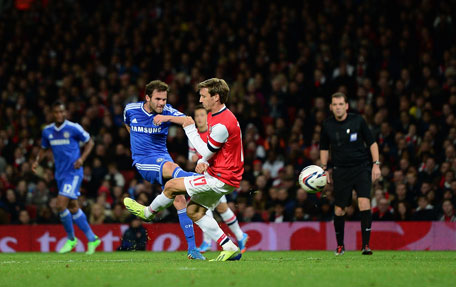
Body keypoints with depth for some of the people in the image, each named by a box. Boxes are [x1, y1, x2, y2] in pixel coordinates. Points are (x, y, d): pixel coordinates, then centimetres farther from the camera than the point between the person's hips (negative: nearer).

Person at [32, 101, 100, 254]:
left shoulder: (73, 128, -9)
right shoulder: (47, 131, 6)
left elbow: (89, 142, 1)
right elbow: (43, 148, 20)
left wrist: (82, 158, -13)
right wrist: (37, 161, 2)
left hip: (73, 172, -6)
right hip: (60, 173, 6)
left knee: (61, 205, -16)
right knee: (73, 207, 10)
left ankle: (71, 239, 3)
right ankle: (92, 239, 21)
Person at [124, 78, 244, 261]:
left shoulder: (222, 124, -25)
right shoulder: (213, 115, 10)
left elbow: (206, 152, -16)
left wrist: (190, 129, -9)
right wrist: (203, 162, -2)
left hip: (222, 180, -10)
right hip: (216, 174, 10)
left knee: (172, 186, -5)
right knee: (193, 211, 11)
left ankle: (149, 212, 24)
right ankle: (230, 249, 9)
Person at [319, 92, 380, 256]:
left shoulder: (357, 121, -3)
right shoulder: (327, 125, 1)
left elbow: (372, 142, 4)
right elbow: (324, 148, 16)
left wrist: (376, 164, -4)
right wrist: (324, 169, 10)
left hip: (362, 167, -2)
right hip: (340, 171, 2)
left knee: (364, 203, -19)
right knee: (339, 210, 2)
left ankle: (366, 245, -16)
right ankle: (340, 245, 23)